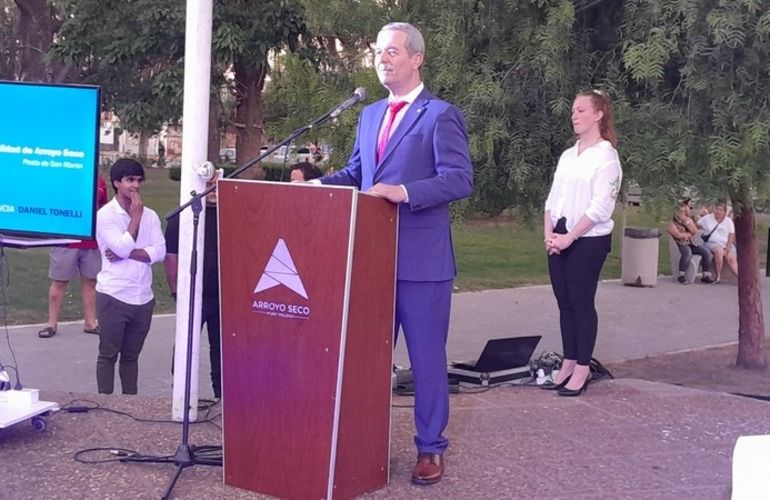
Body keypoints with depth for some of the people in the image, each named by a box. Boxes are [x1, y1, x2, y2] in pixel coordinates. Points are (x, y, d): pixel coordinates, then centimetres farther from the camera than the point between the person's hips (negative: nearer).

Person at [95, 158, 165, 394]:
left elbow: (159, 252, -3)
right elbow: (123, 248, -17)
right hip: (113, 297, -4)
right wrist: (136, 216, -10)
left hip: (143, 298, 5)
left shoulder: (150, 215, 8)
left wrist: (127, 253, -14)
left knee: (131, 355, 13)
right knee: (108, 354, 3)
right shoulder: (105, 214, -6)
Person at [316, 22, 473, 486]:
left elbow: (460, 179, -16)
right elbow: (354, 174, 20)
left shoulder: (441, 115, -7)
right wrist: (313, 184, 3)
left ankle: (431, 447, 15)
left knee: (427, 356, 3)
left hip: (422, 258, -6)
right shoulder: (370, 114, 16)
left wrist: (403, 192, -26)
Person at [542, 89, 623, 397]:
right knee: (564, 301, 8)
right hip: (560, 239, 7)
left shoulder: (606, 156, -8)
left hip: (589, 240, -7)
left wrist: (570, 237, -16)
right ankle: (568, 365, 15)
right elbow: (553, 198, 14)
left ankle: (582, 370, 2)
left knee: (581, 302, -4)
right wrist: (549, 232, -1)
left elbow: (600, 207, -14)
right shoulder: (567, 156, 15)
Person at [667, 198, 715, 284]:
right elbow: (678, 235, -22)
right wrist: (690, 234, -5)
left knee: (706, 251, -11)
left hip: (690, 243, 7)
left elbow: (695, 231, -2)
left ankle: (706, 276, -6)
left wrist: (687, 221, -14)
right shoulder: (672, 223, -8)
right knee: (687, 252, -38)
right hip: (680, 245, -7)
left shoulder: (688, 220, 11)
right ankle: (681, 276, -28)